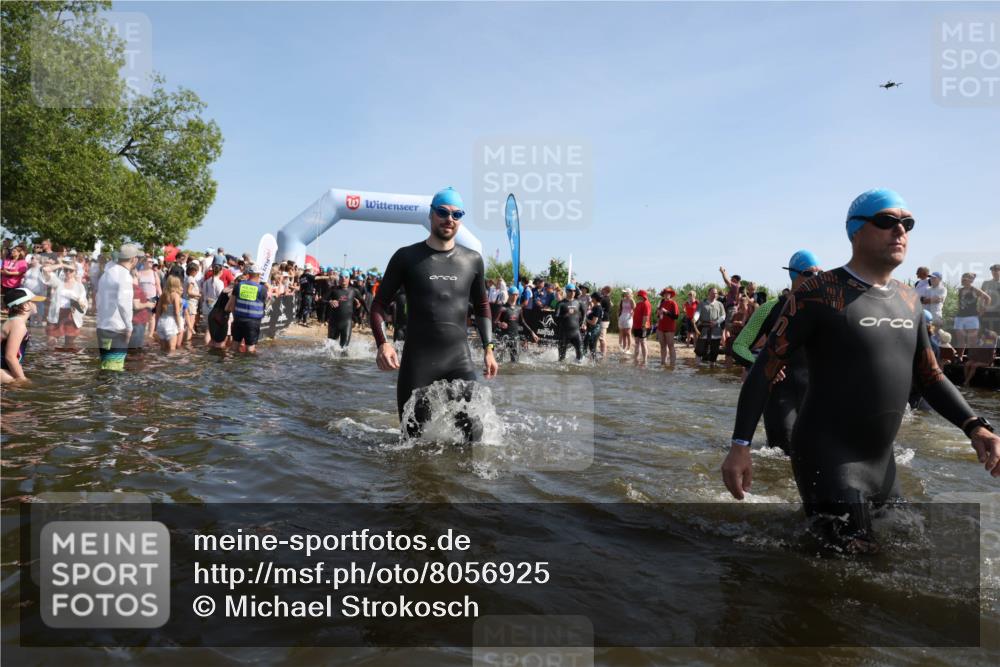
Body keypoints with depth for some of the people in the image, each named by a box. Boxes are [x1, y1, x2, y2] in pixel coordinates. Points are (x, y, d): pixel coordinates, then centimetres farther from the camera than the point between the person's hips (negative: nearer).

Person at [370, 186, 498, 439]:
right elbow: (379, 303, 3)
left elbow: (482, 305, 19)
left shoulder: (472, 260, 7)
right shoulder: (407, 257, 0)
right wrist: (382, 343, -14)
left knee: (472, 433, -4)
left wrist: (488, 349, 11)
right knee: (413, 434, 3)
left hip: (459, 358, 2)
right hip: (416, 360, -1)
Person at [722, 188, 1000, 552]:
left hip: (882, 460, 8)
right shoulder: (820, 293, -14)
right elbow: (764, 369, -15)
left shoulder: (908, 299, 9)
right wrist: (740, 446, -21)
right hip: (827, 458, -8)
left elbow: (930, 376, 16)